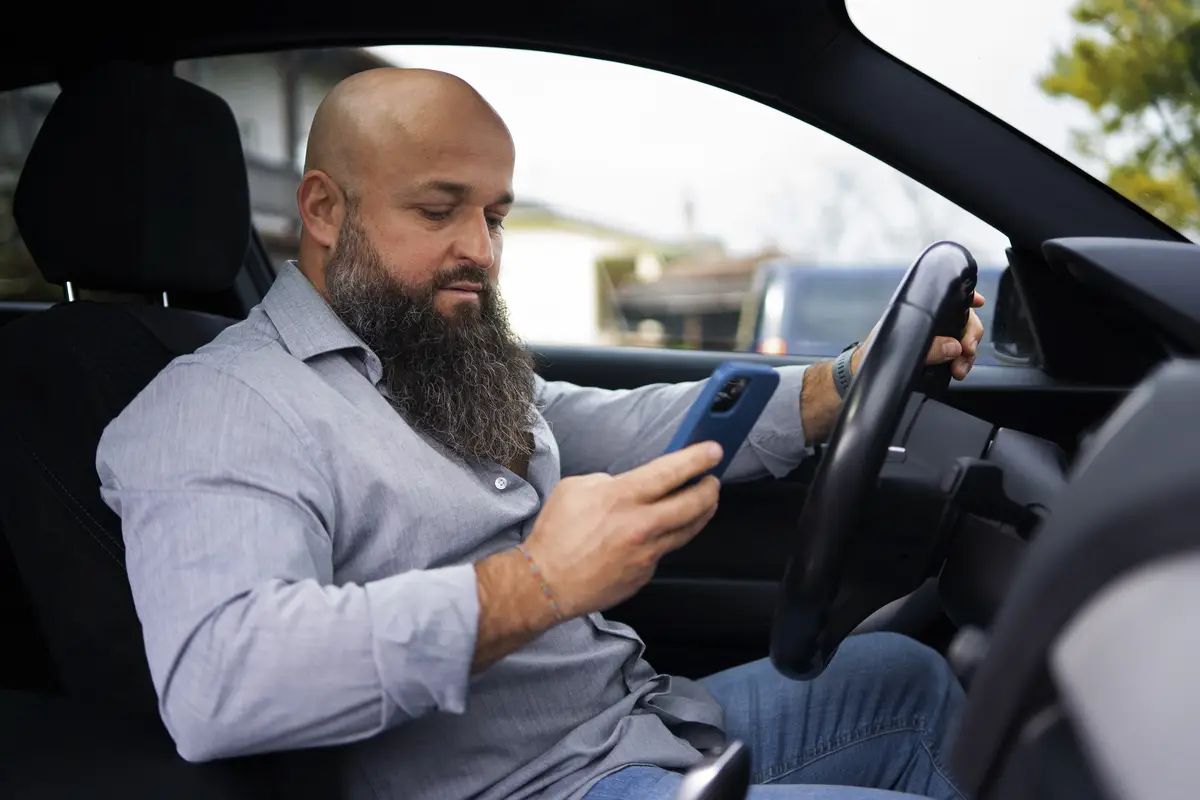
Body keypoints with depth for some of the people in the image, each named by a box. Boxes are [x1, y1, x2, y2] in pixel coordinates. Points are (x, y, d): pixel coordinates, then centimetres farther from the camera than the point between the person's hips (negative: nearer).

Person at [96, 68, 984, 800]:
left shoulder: (457, 364, 14)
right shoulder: (219, 405, -17)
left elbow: (630, 431, 16)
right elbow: (212, 683, -32)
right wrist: (537, 585, -37)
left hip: (650, 718, 10)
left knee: (907, 675, 18)